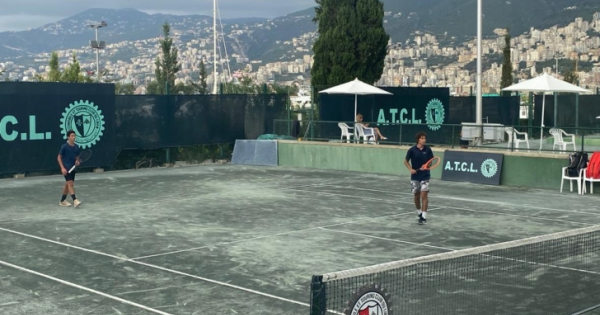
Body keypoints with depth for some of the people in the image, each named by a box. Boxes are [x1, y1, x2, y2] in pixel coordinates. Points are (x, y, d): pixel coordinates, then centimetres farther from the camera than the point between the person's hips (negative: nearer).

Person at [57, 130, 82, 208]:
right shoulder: (64, 147, -11)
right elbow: (59, 157, -6)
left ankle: (63, 201, 24)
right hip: (66, 168, -7)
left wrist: (77, 161, -4)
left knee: (68, 184, 13)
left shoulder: (76, 147, 6)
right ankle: (75, 201, -21)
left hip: (73, 168, 7)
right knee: (70, 183, -15)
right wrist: (62, 168, -15)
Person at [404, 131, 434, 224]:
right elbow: (406, 161, 3)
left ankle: (424, 217, -7)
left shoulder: (428, 149, -5)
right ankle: (419, 213, 32)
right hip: (415, 176, 1)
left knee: (424, 195, -8)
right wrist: (411, 169, -12)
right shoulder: (412, 150, -7)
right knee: (416, 196, 11)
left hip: (425, 176, -1)